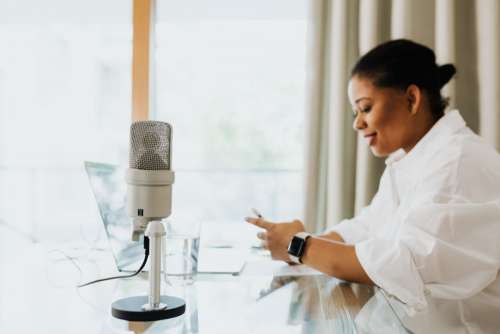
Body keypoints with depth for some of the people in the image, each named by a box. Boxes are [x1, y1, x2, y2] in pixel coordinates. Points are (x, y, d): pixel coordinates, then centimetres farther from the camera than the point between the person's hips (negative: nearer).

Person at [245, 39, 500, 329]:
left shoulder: (460, 162, -19)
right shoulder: (407, 163, 11)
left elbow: (406, 270, -26)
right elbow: (363, 231, 9)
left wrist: (301, 248, -17)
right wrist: (290, 242, -6)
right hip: (407, 320, 7)